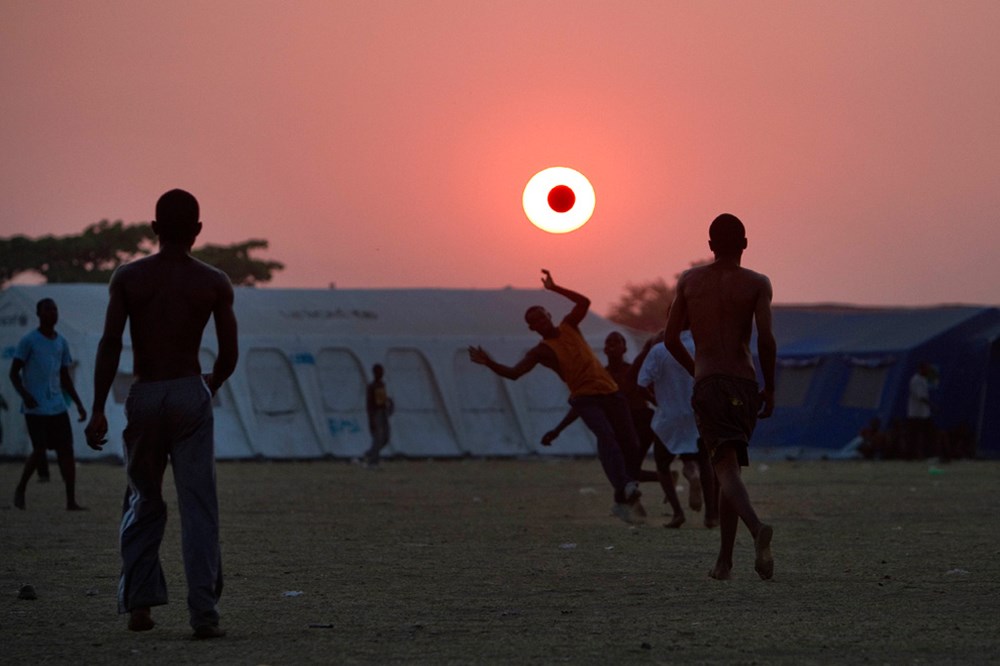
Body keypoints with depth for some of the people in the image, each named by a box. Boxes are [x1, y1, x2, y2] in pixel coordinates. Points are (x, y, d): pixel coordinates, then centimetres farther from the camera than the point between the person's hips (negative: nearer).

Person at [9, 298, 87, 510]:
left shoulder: (61, 343, 14)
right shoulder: (28, 341, -4)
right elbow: (14, 372, -5)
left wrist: (79, 404, 15)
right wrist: (24, 394, -22)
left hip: (58, 408, 5)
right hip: (35, 409, -5)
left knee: (66, 451, -3)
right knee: (40, 451, -11)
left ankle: (71, 501, -3)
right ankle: (21, 488, 14)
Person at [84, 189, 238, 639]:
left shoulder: (128, 278, 1)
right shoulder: (214, 284, 1)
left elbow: (110, 344, -8)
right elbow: (229, 354, 2)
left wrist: (98, 409, -8)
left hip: (144, 397, 1)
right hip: (191, 394, -1)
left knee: (144, 502, 17)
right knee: (199, 508, -2)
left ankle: (139, 602, 11)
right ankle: (204, 613, -8)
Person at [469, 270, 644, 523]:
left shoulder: (569, 327, 14)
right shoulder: (541, 351, 0)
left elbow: (584, 302, 9)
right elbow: (514, 372, -8)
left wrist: (555, 288, 6)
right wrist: (489, 363, -23)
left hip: (610, 392, 5)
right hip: (585, 398, -5)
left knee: (630, 445, 1)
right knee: (605, 436, -30)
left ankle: (625, 501, 11)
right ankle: (625, 489, -44)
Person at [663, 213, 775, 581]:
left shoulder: (690, 280, 9)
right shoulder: (757, 284, 2)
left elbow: (671, 338, 9)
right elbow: (766, 340, -10)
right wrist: (770, 388, 2)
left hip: (708, 385, -1)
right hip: (744, 384, 1)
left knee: (727, 470, -12)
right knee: (729, 468, 15)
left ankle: (758, 529, -41)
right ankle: (724, 560, 15)